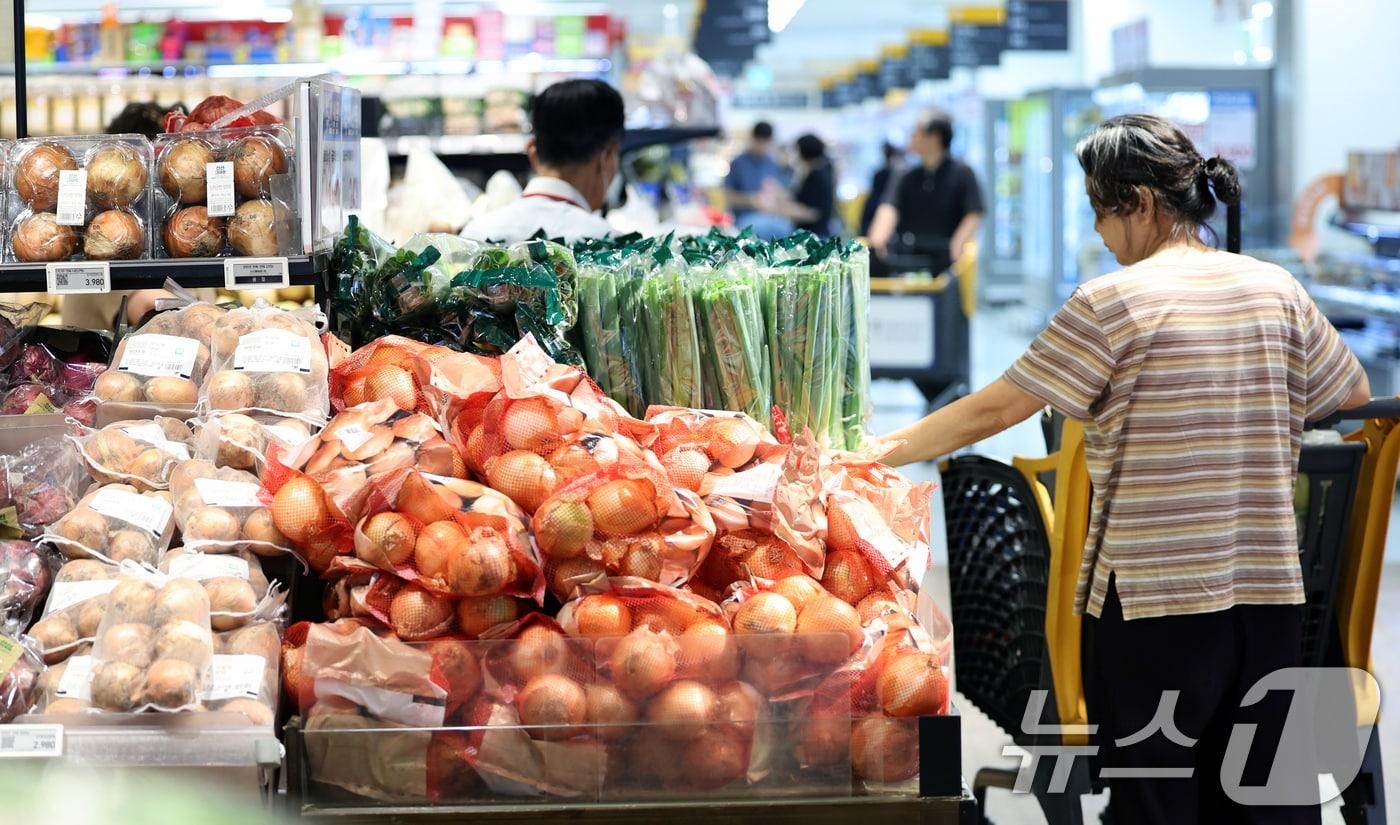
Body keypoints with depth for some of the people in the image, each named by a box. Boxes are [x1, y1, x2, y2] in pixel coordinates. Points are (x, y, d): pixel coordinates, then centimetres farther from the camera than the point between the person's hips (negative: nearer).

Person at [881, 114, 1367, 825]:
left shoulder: (1113, 302, -8)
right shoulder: (1278, 290, 6)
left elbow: (992, 411, -5)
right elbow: (1352, 393, 20)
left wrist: (875, 453, 5)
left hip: (1149, 601, -5)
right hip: (1267, 592, 5)